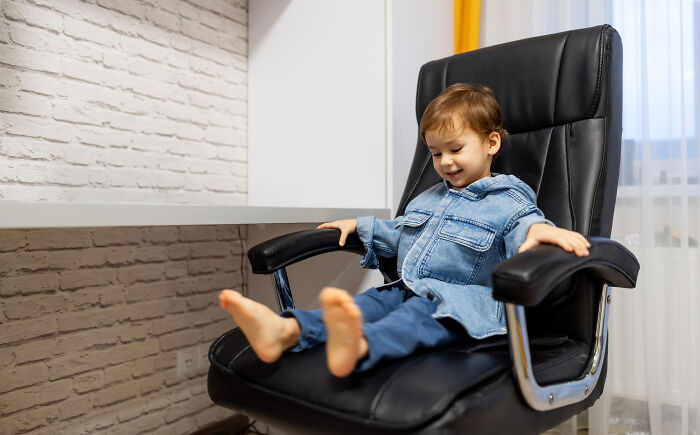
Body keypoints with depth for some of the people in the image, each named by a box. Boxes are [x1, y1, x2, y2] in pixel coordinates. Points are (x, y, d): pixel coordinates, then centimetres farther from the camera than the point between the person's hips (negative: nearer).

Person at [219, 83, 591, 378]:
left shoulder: (508, 203, 4)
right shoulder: (428, 198, 27)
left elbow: (524, 225, -17)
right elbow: (398, 235, 38)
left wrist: (539, 229, -40)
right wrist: (360, 226, 30)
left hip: (462, 299, -7)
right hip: (408, 290, 7)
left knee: (426, 312, -37)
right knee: (371, 300, -20)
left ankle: (358, 347, -69)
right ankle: (285, 331, -44)